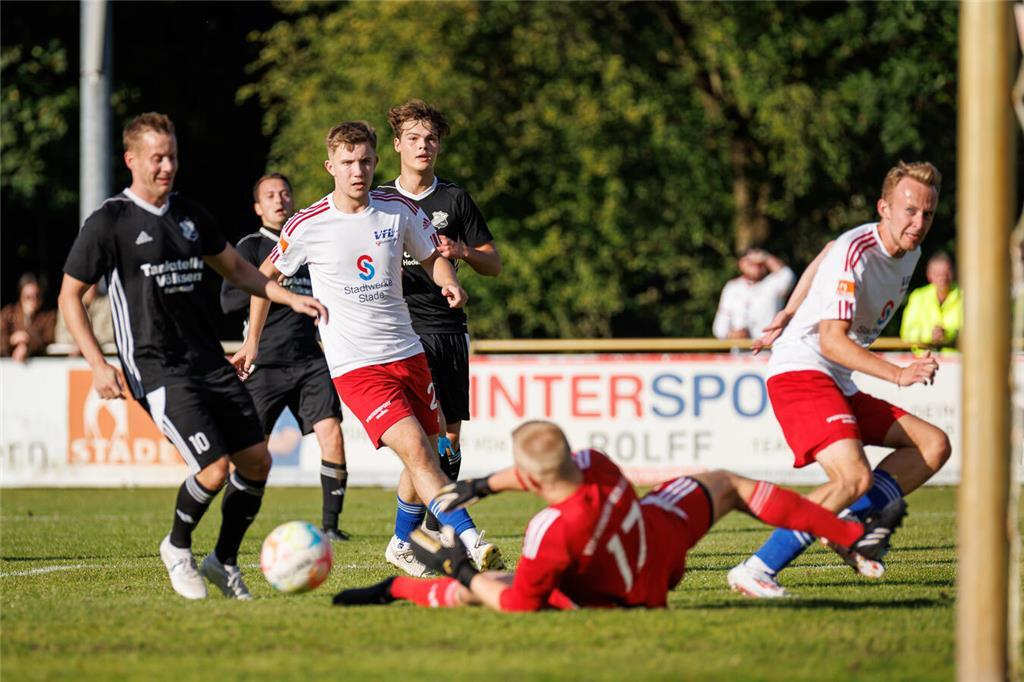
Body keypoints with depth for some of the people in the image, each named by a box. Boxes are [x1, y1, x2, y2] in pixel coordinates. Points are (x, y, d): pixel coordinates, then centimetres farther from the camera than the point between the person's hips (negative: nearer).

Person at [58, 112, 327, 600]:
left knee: (257, 460, 0)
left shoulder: (190, 215, 11)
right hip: (157, 371, -7)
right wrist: (99, 366, -11)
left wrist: (290, 298, 14)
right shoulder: (108, 223, -6)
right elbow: (69, 296, -2)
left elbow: (234, 267, 26)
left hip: (209, 362, 7)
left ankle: (224, 561, 18)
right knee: (215, 467, -19)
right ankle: (177, 549, 9)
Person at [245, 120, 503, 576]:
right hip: (355, 365, -5)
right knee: (415, 449, -20)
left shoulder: (399, 210, 1)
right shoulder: (308, 226, -7)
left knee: (426, 451, 11)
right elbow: (266, 276, 9)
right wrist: (252, 345, 11)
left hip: (406, 353, 5)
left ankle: (403, 546, 35)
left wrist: (448, 282, -7)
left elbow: (432, 256, 16)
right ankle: (472, 544, -27)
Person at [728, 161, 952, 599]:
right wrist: (898, 374, -35)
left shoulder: (908, 251, 10)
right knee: (855, 477, -28)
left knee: (934, 445, 6)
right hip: (800, 370, -10)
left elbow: (826, 256, 29)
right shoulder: (856, 253, -18)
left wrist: (791, 313, 28)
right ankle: (757, 571, -26)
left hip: (839, 384, 10)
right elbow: (831, 340, -25)